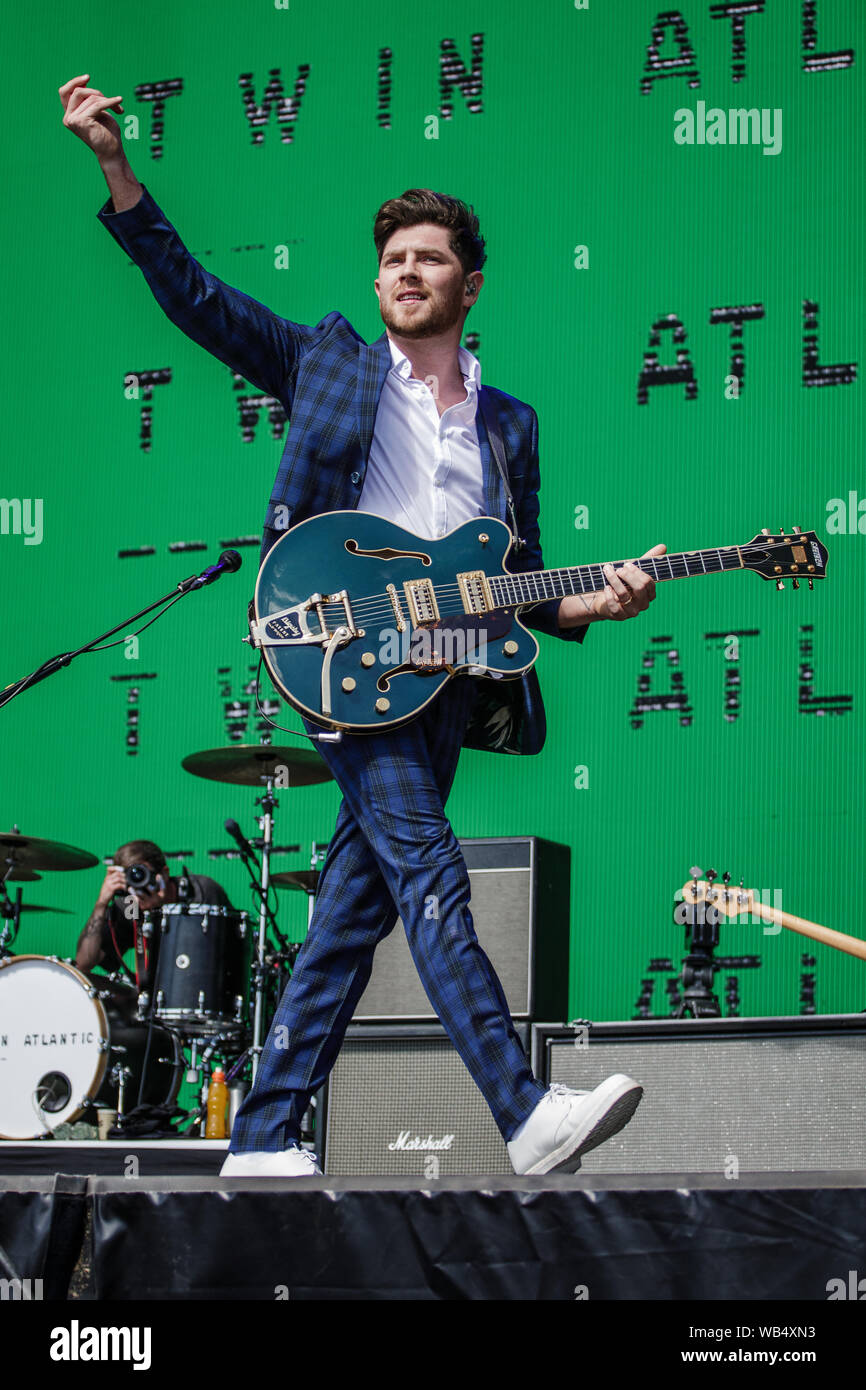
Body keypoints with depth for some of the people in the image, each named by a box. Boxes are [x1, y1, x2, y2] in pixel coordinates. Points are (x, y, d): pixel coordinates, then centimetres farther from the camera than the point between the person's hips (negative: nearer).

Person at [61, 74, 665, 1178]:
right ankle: (527, 1119, -25)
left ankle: (264, 1135, 7)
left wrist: (594, 602, -1)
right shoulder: (328, 362, 13)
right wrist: (115, 164, 0)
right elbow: (191, 291, 8)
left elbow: (520, 586, 19)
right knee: (430, 878, -18)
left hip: (447, 675, 4)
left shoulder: (508, 423, 20)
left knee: (354, 908, 2)